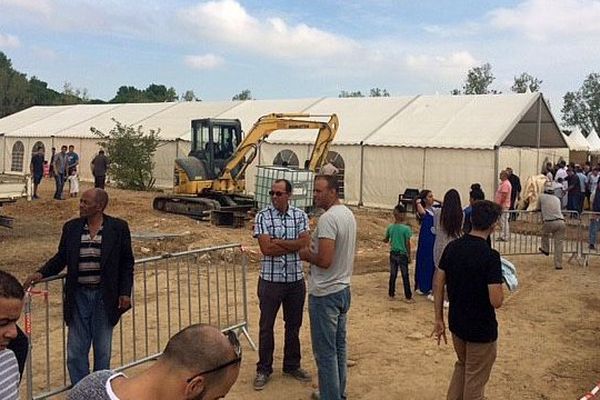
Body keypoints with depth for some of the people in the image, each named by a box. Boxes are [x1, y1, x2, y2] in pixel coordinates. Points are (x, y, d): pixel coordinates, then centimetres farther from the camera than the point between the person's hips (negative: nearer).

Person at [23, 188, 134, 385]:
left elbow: (126, 263, -1)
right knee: (76, 350, 6)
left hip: (104, 297, -2)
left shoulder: (118, 228, -6)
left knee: (102, 349, 11)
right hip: (79, 295, 2)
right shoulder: (71, 228, 2)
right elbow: (61, 258, 10)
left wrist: (125, 292, -7)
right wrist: (41, 273, -6)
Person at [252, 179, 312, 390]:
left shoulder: (300, 215, 2)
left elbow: (305, 243, -11)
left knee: (293, 325, 14)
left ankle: (292, 365, 30)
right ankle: (264, 369, 21)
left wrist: (279, 241, -16)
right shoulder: (263, 216, -7)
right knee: (266, 326, 7)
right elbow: (266, 248, -16)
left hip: (296, 280, 3)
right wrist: (294, 245, -12)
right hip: (270, 280, -2)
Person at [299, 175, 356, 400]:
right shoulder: (348, 214, 8)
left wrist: (307, 255, -9)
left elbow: (324, 260, -28)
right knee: (339, 347, 18)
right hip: (343, 289, 10)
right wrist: (313, 251, 10)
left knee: (325, 352, 1)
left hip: (325, 294, -10)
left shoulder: (328, 218, -22)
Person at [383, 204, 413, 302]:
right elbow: (407, 244, -12)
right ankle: (408, 297, 12)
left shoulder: (390, 227, -3)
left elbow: (386, 240, 7)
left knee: (393, 275, 14)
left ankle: (391, 294, 22)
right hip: (403, 254, -4)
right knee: (405, 276, 6)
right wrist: (409, 256, -3)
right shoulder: (406, 228, -16)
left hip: (393, 254, 4)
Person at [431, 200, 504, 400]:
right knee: (475, 378, 13)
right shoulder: (490, 256, -23)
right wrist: (500, 285, -4)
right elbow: (496, 301, -25)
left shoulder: (452, 247, -4)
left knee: (462, 365, 28)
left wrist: (439, 319, 8)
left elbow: (437, 284, 1)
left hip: (456, 323, 6)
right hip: (481, 329, -6)